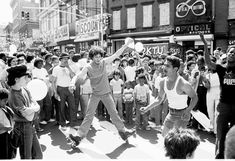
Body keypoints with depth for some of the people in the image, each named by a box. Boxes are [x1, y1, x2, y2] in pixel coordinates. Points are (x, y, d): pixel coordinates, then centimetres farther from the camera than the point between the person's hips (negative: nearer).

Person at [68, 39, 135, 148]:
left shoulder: (104, 62, -6)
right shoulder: (87, 68, -11)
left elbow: (116, 54, -3)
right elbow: (77, 76, -19)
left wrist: (127, 44, -4)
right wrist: (72, 83, -41)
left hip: (106, 93, 1)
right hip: (95, 94, -1)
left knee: (113, 112, 6)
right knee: (89, 115, -2)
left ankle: (122, 131, 19)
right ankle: (79, 136, 4)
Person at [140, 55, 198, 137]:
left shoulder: (183, 84, -25)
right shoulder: (163, 82, -5)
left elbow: (194, 97, -13)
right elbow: (159, 99, 7)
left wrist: (188, 110, -29)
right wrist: (147, 108, -2)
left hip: (182, 114, -7)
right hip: (171, 113, 7)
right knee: (164, 135, 15)